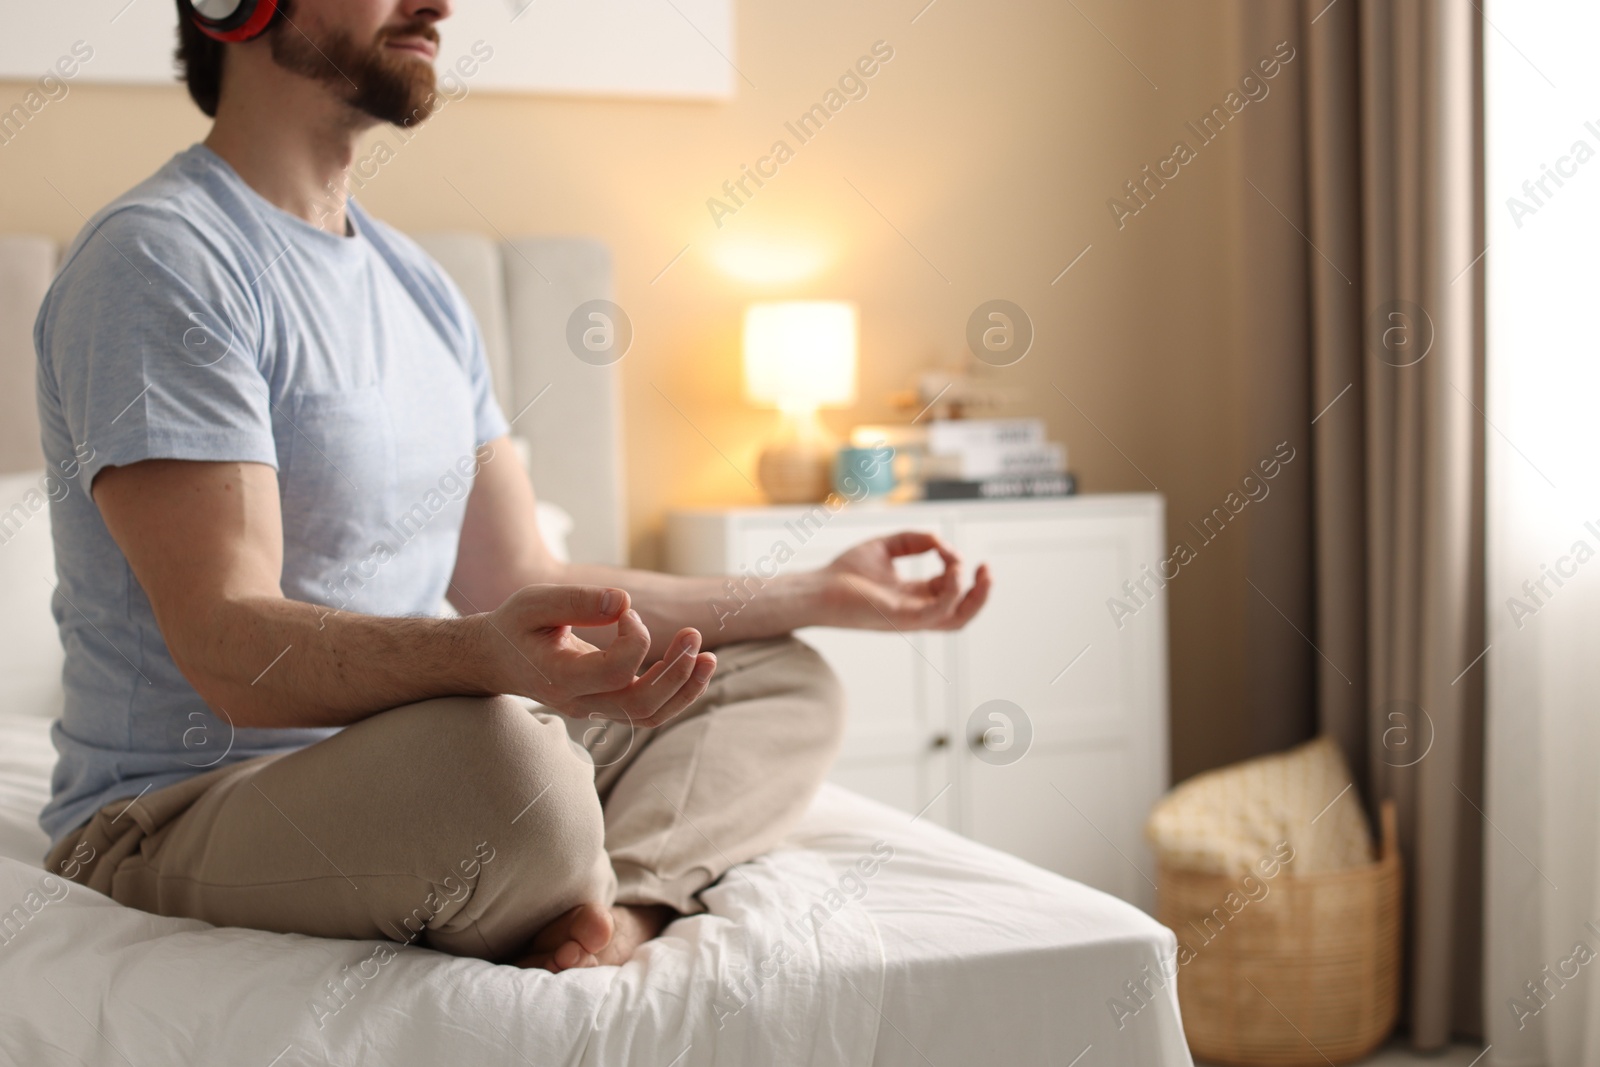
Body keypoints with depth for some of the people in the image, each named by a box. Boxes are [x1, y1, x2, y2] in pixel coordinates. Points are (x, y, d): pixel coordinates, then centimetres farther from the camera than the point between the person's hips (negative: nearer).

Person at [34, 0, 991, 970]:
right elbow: (228, 648, -24)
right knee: (501, 757, -39)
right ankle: (588, 910, -6)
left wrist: (818, 594, 14)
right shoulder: (159, 259, -15)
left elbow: (516, 580, 14)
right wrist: (484, 656, -44)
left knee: (790, 683, 9)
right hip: (181, 816, -9)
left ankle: (624, 899, -19)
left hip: (410, 768, 9)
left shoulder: (417, 283, 13)